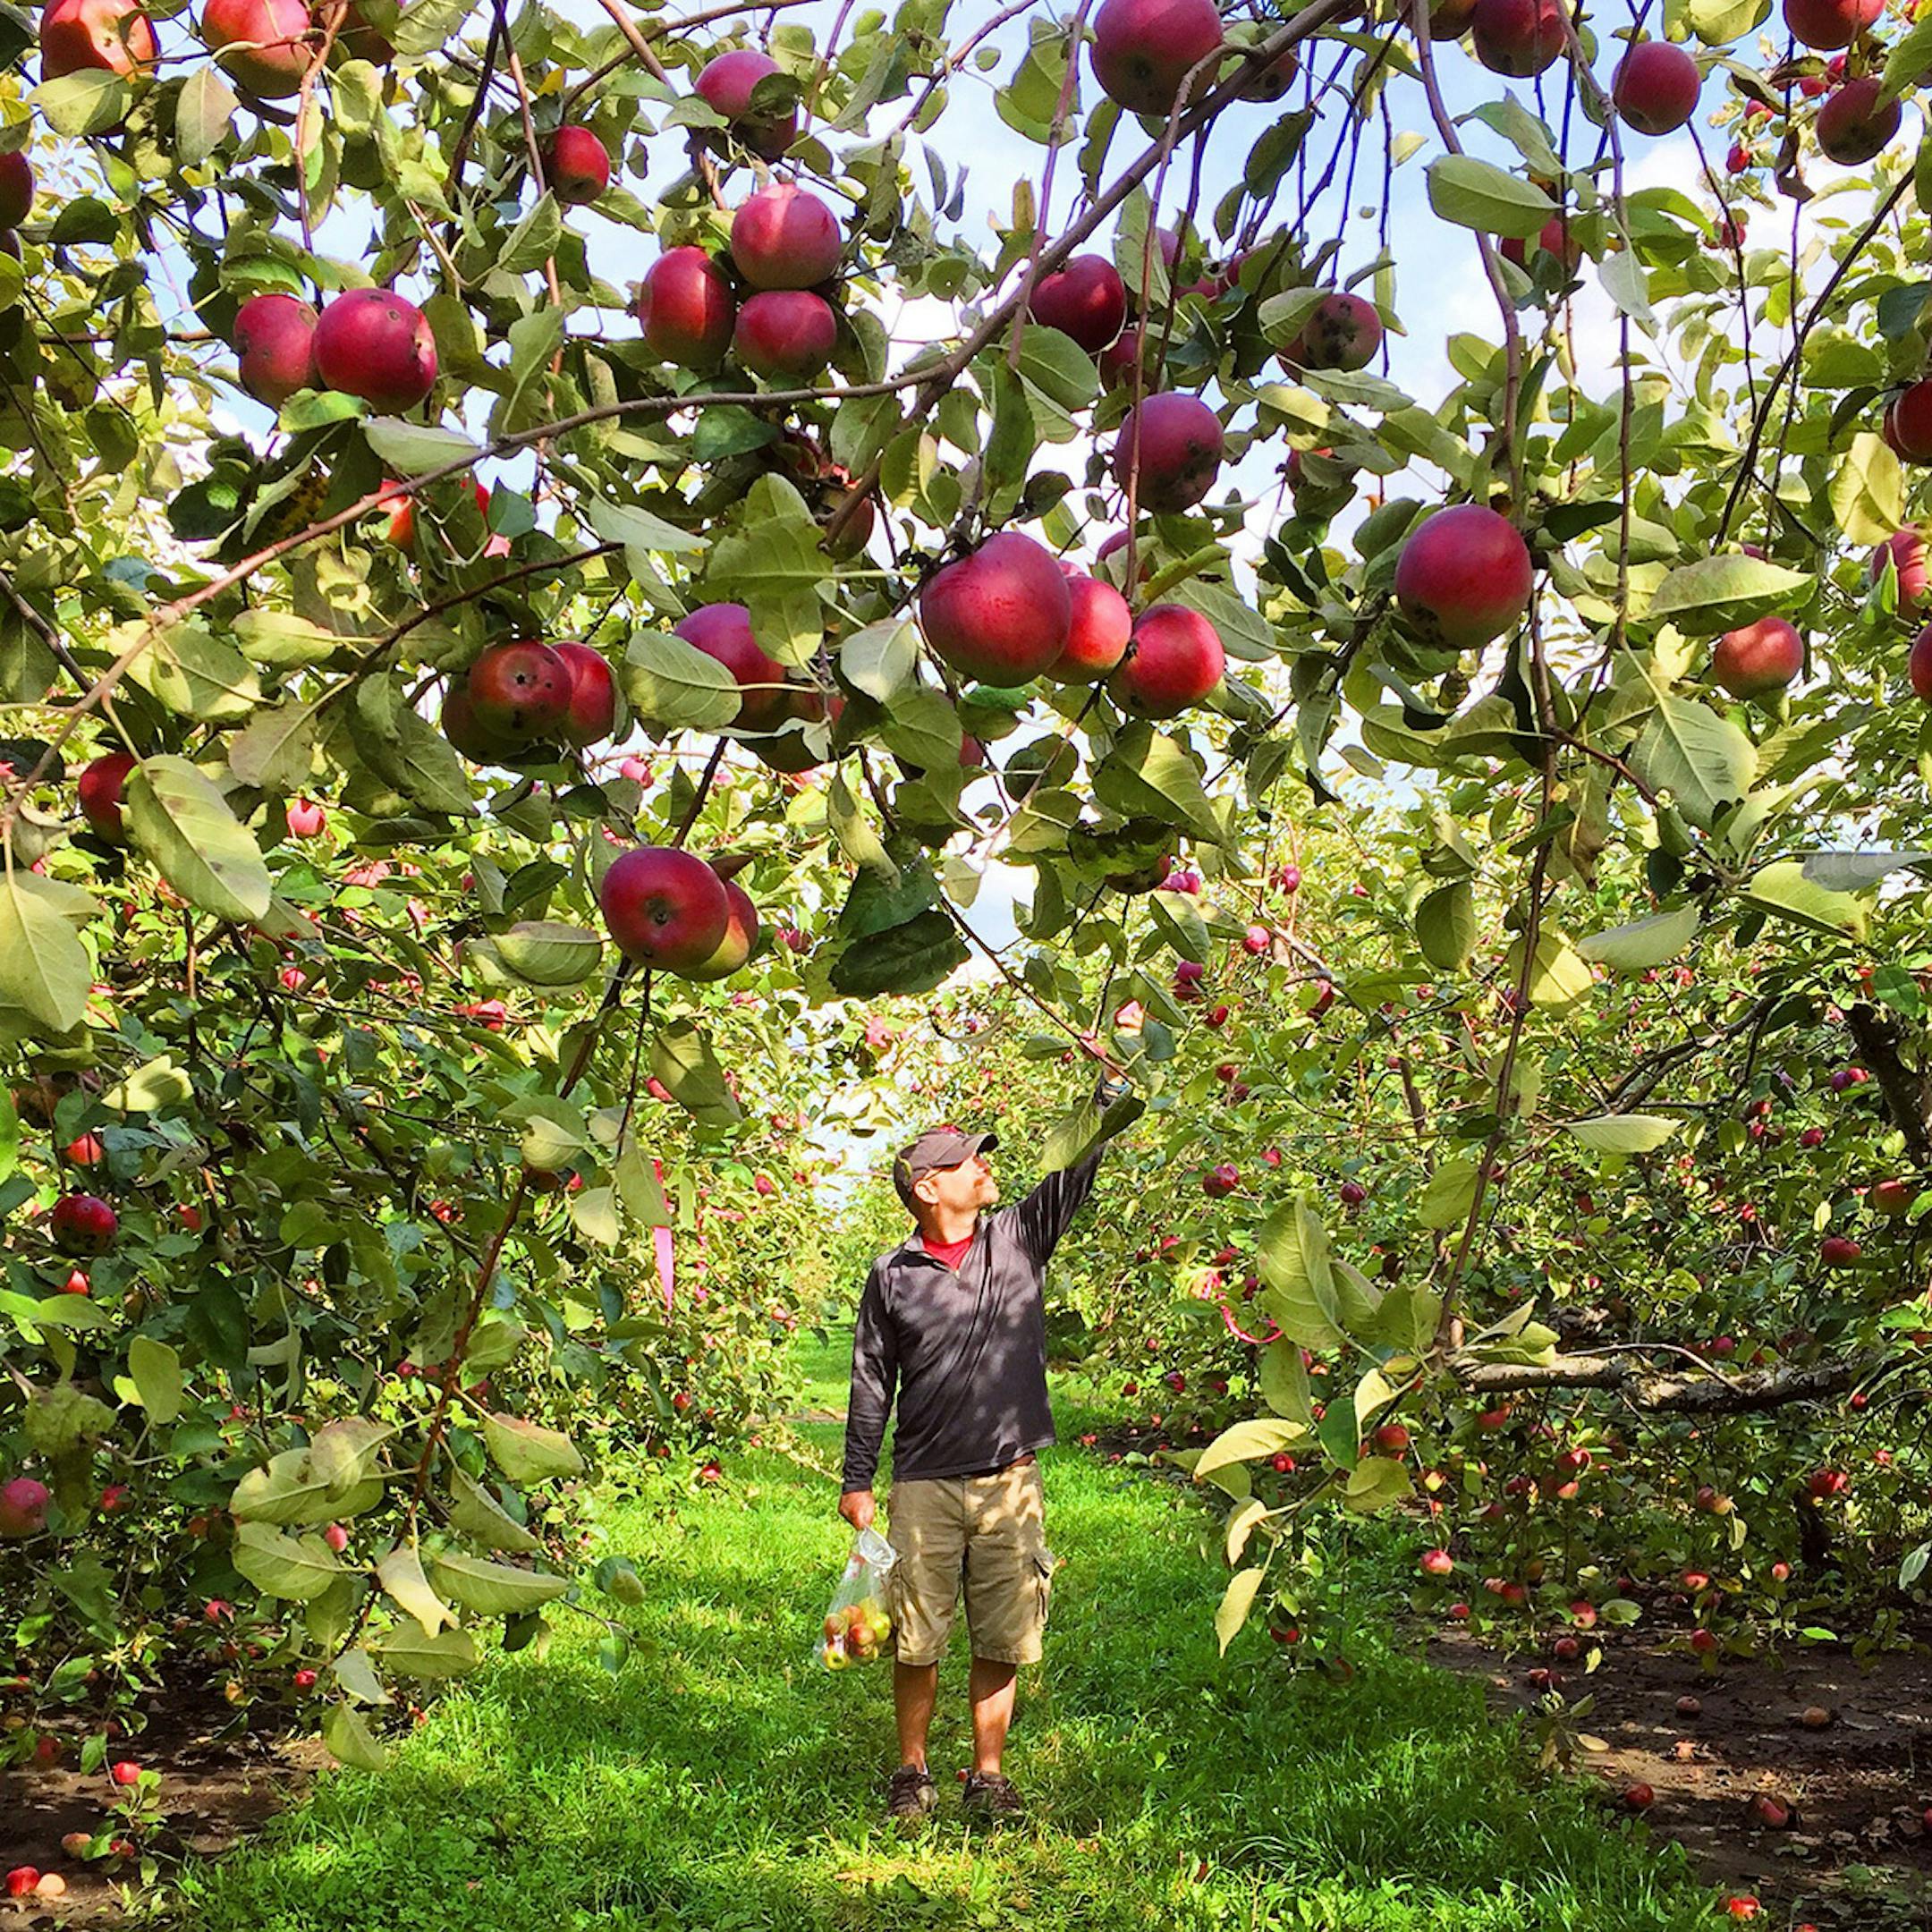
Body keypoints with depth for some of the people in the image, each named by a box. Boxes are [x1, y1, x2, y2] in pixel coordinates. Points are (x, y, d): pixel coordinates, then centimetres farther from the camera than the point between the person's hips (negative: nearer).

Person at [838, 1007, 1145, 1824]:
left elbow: (1080, 1163, 1)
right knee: (917, 1643, 6)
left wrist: (1115, 1071, -6)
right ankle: (912, 1773, 24)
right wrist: (856, 1482, 7)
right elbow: (871, 1386, 6)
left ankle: (989, 1778, 22)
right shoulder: (892, 1278, 1)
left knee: (1003, 1646, 7)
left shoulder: (1017, 1238, 5)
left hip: (1011, 1485, 2)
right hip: (925, 1488, -1)